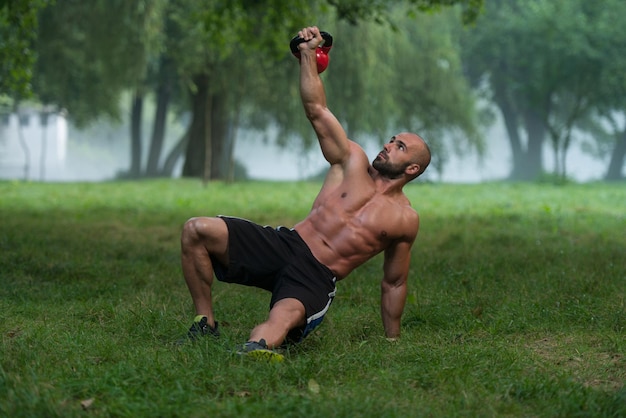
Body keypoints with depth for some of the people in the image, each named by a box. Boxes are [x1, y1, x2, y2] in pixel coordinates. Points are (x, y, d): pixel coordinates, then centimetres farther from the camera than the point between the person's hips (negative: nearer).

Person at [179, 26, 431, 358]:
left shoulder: (405, 220, 7)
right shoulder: (353, 162, 13)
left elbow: (394, 284, 15)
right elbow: (316, 109, 7)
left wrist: (392, 340, 16)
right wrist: (307, 54, -3)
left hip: (316, 278, -4)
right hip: (284, 244, 5)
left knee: (285, 316, -40)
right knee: (197, 230, -14)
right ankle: (206, 325, -6)